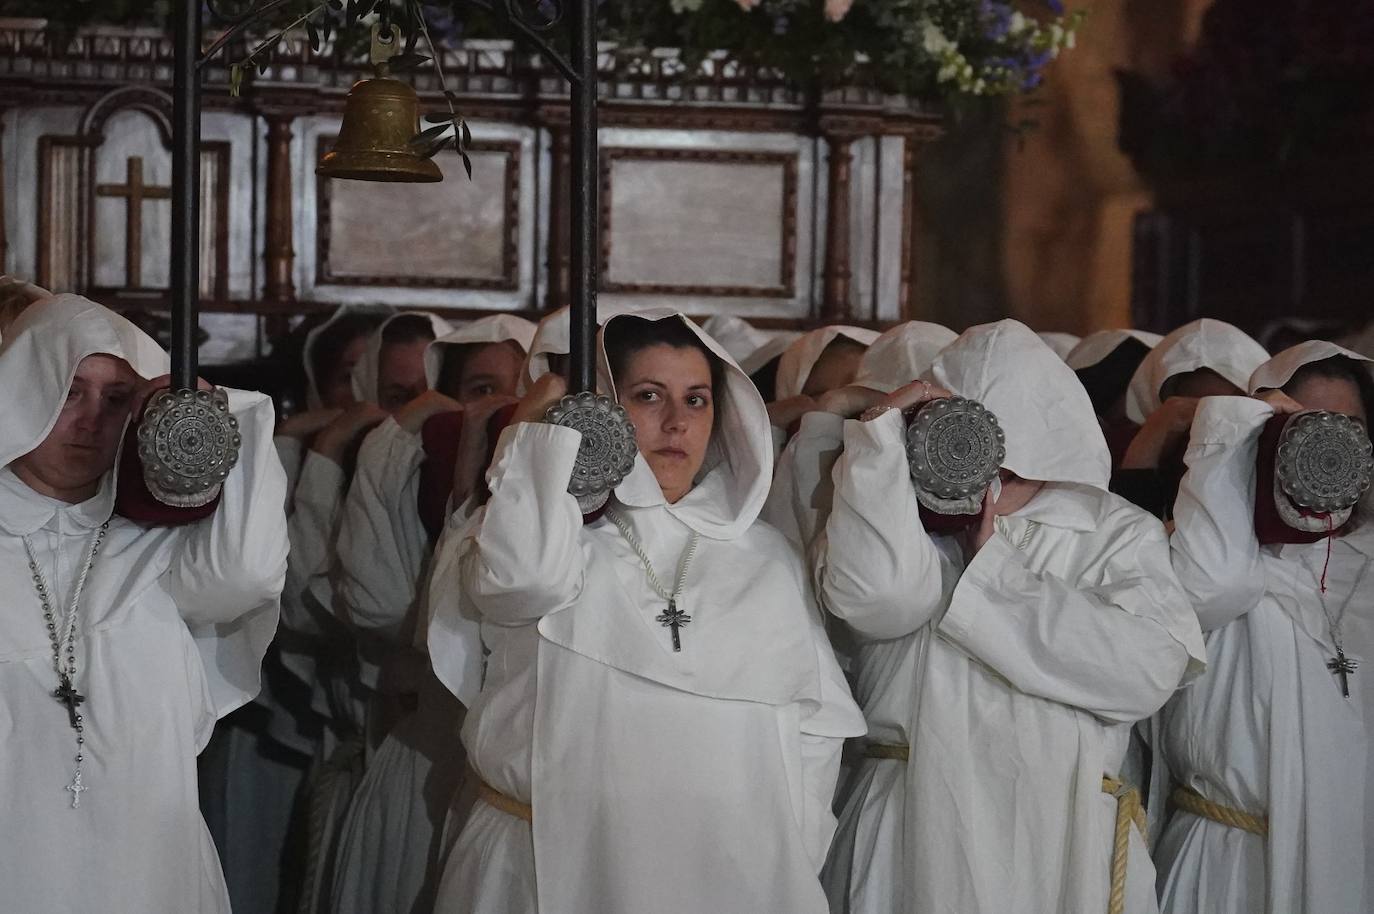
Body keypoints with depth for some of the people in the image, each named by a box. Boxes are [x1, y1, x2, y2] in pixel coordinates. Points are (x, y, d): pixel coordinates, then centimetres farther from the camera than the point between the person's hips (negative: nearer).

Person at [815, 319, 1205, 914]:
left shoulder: (1119, 534, 6)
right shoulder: (897, 518, 5)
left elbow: (1149, 669, -12)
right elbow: (875, 596, -18)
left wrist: (992, 567, -9)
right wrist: (884, 431, -13)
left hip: (1065, 841, 1)